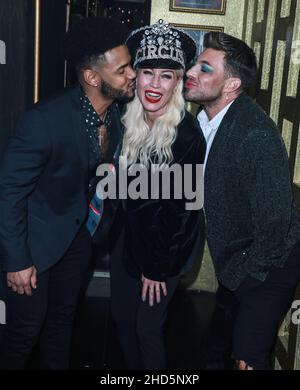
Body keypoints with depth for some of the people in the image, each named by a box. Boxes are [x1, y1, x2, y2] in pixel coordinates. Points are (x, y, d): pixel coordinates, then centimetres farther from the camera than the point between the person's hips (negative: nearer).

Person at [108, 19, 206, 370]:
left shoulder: (187, 134, -23)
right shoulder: (127, 121, -6)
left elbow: (178, 207, -19)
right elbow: (122, 185, 5)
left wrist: (158, 267, -13)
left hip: (168, 244, -6)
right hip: (129, 232, 6)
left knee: (147, 326, 8)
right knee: (121, 313, 18)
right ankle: (131, 369, 44)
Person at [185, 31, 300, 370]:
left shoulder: (256, 133, -29)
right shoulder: (203, 119, -3)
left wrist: (239, 274, -14)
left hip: (266, 264, -8)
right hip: (232, 259, 8)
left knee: (248, 356, -1)